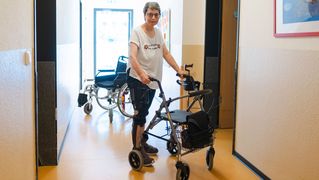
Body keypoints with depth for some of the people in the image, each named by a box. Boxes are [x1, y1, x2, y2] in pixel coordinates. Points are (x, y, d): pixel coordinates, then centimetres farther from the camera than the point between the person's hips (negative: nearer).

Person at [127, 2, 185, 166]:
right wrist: (142, 74, -41)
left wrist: (179, 70, 4)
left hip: (153, 79, 7)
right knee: (140, 113, -6)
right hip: (137, 79, -6)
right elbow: (132, 56, -25)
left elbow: (166, 54, 13)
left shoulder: (158, 33, 8)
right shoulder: (137, 32, -13)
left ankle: (142, 142, 30)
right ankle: (137, 148, 2)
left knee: (144, 113, 17)